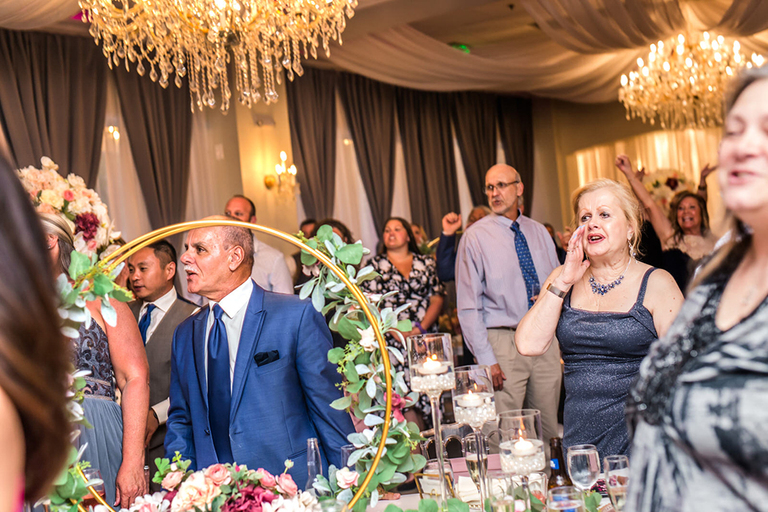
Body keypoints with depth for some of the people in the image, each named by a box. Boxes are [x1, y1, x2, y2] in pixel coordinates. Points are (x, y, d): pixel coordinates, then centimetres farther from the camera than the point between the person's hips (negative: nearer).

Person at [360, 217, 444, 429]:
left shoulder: (426, 263, 13)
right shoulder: (375, 264, 9)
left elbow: (437, 299, 6)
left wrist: (419, 328, -8)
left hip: (425, 338, 2)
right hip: (391, 342, -2)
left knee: (428, 395, -2)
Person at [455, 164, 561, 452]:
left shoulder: (539, 233, 11)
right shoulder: (476, 237, -4)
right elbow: (468, 306, -7)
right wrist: (486, 359, -13)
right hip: (503, 342, -4)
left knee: (549, 433, 10)